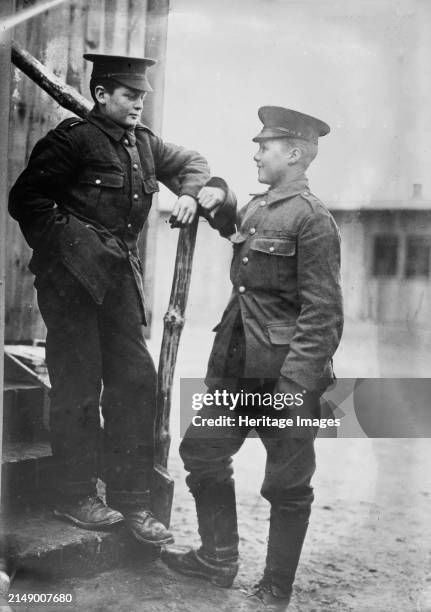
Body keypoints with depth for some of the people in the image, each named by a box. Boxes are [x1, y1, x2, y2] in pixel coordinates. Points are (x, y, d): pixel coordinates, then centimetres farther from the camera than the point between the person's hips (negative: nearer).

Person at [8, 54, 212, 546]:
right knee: (78, 386, -1)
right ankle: (74, 495, 15)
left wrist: (189, 193, 7)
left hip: (120, 275, 7)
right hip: (72, 278, -7)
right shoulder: (72, 139, -8)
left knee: (135, 380, 5)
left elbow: (191, 162, 27)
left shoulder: (144, 142, 13)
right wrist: (65, 243, -14)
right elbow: (27, 199, -8)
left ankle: (131, 499, 15)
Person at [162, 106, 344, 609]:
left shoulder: (311, 218, -13)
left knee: (287, 487, 7)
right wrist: (220, 202, 17)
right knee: (201, 451, 16)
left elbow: (322, 314, -18)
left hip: (285, 374, -8)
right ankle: (218, 559, 34)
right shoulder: (255, 208, 10)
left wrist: (296, 386, -23)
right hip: (236, 367, 9)